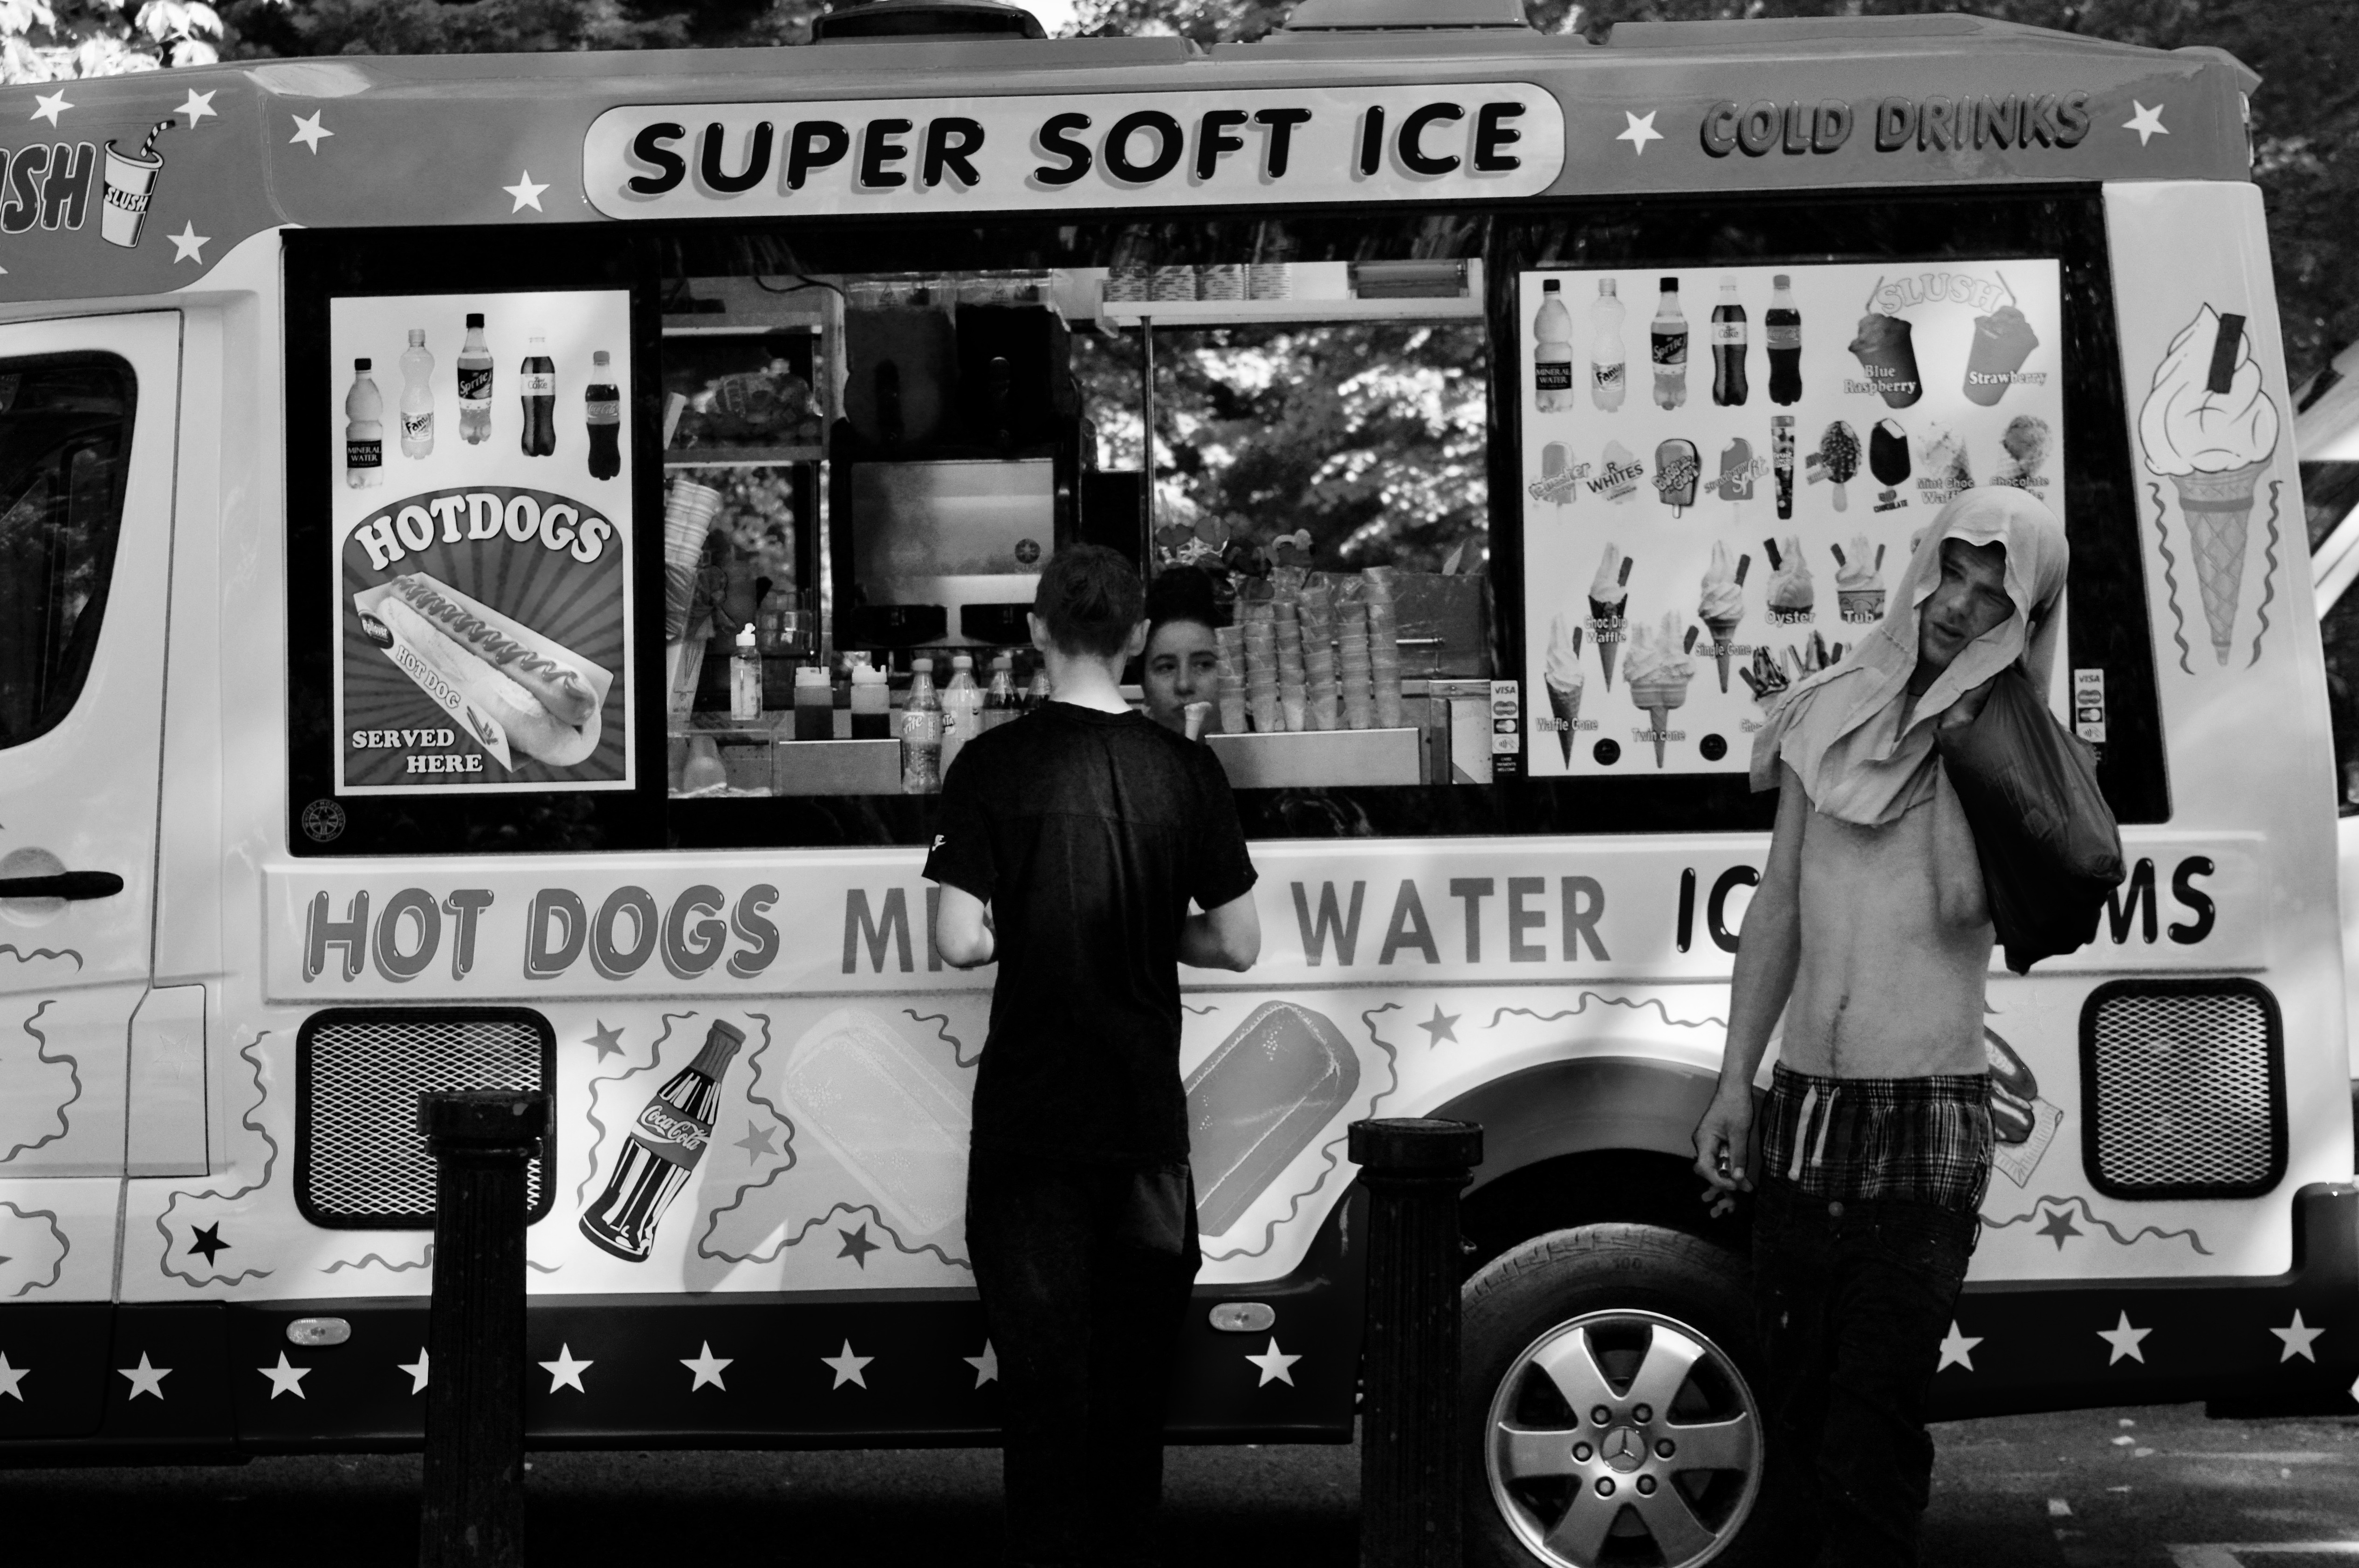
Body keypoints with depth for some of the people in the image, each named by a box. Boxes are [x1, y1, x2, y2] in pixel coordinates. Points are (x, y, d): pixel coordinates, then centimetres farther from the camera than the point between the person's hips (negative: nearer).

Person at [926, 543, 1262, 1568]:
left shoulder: (993, 766, -9)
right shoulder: (1185, 771, -2)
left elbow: (961, 943, -14)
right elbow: (1236, 945, 1)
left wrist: (1024, 930, 6)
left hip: (1031, 1118, -2)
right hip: (1147, 1119, 2)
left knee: (1045, 1369, 4)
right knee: (1134, 1376, 14)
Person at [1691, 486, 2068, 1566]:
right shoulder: (1828, 714, 10)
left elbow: (1963, 900, -16)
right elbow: (1778, 909, 12)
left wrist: (1959, 734, -11)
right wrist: (1735, 1083, 8)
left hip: (1926, 1124, -4)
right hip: (1802, 1113, 4)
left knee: (1870, 1440, -5)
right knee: (1792, 1412, 9)